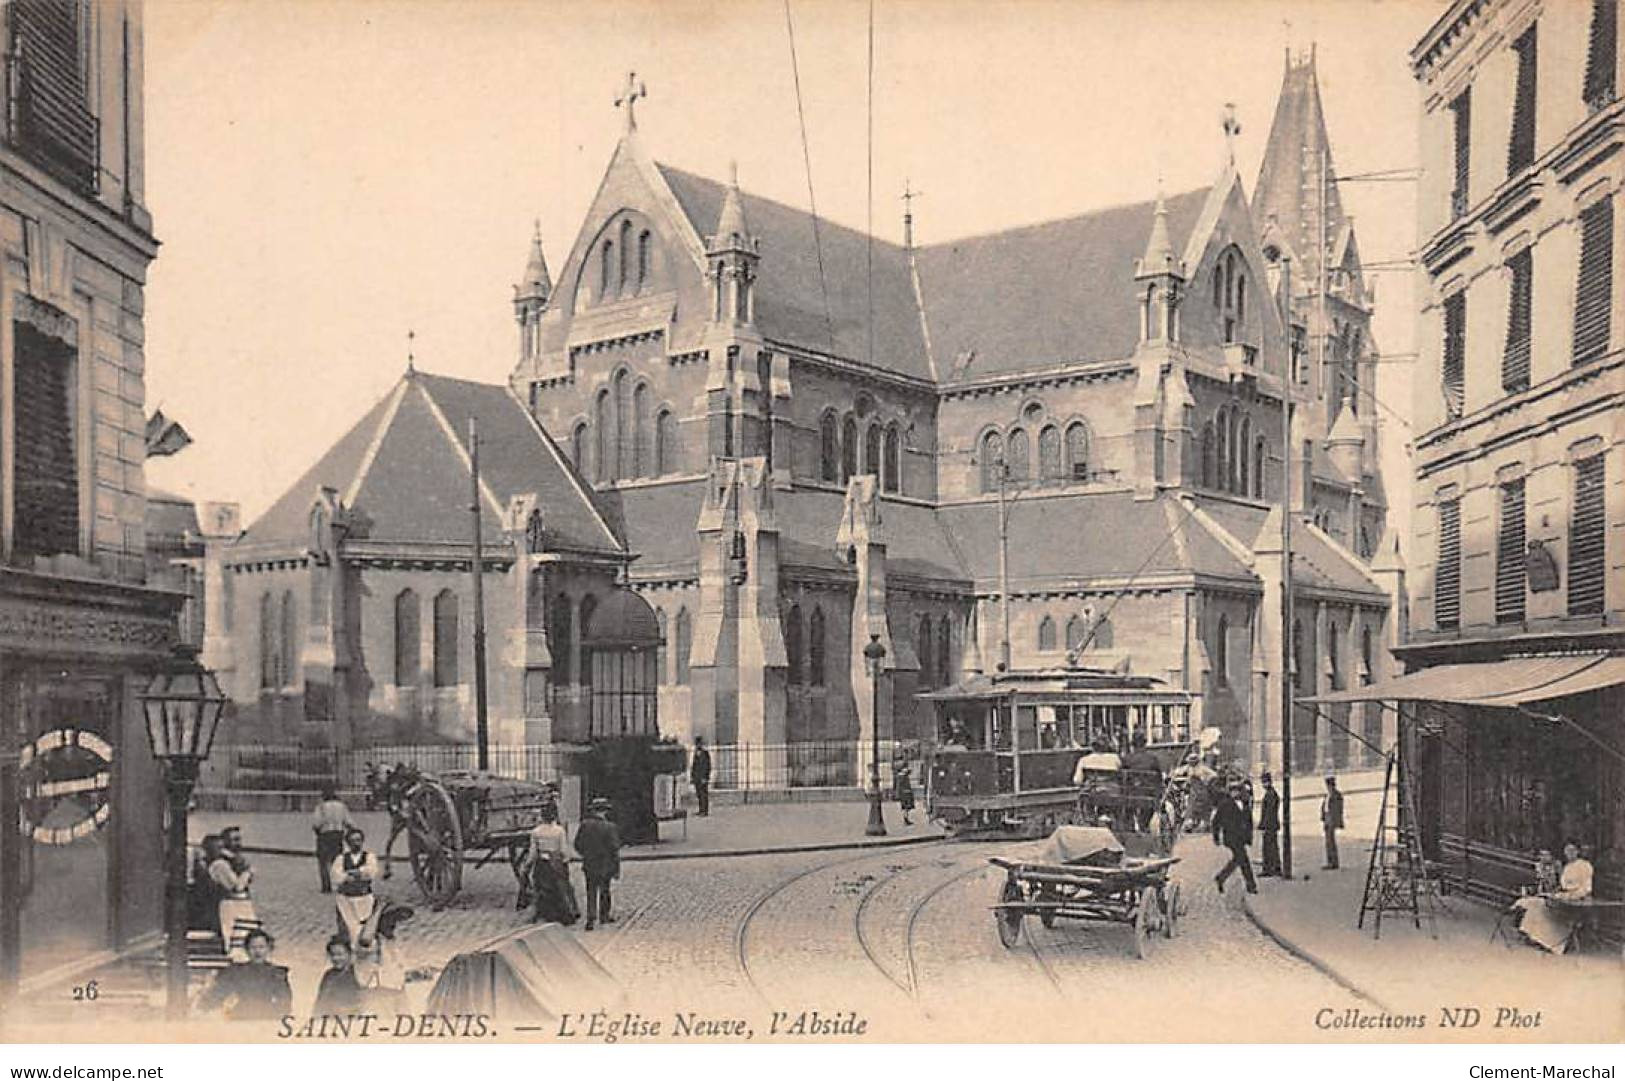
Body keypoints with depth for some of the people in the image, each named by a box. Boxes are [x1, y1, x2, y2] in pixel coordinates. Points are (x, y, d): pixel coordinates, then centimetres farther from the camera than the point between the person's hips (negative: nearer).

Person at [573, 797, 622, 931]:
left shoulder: (584, 824, -6)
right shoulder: (610, 827, -14)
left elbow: (577, 845, 3)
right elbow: (615, 850, -12)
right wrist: (617, 869, -5)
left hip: (589, 865, 2)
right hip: (606, 865, -2)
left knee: (591, 893, 8)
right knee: (604, 891, 16)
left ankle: (591, 919, -2)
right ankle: (604, 916, 27)